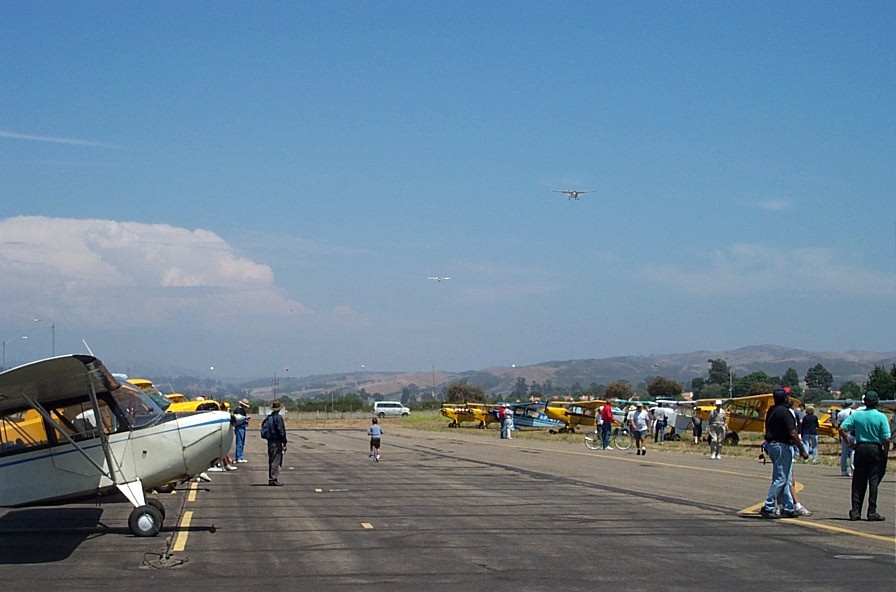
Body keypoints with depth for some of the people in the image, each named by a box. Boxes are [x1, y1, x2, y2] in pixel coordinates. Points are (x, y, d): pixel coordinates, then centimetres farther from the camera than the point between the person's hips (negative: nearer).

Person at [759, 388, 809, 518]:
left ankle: (788, 508, 18)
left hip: (772, 445, 9)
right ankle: (768, 508, -8)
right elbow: (792, 433, -19)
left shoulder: (771, 411, 11)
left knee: (785, 479, 14)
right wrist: (802, 450, -13)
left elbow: (768, 430, 17)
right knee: (780, 479, -6)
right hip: (783, 446, -9)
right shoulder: (784, 412, -16)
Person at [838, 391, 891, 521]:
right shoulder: (881, 417, -9)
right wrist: (885, 454, 0)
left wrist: (850, 443, 4)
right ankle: (872, 513, 2)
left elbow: (841, 429, -5)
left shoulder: (856, 415, 0)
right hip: (876, 449, -3)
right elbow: (886, 439, -11)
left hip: (860, 448, 3)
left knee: (858, 481, 8)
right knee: (874, 481, 2)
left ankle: (855, 511, 7)